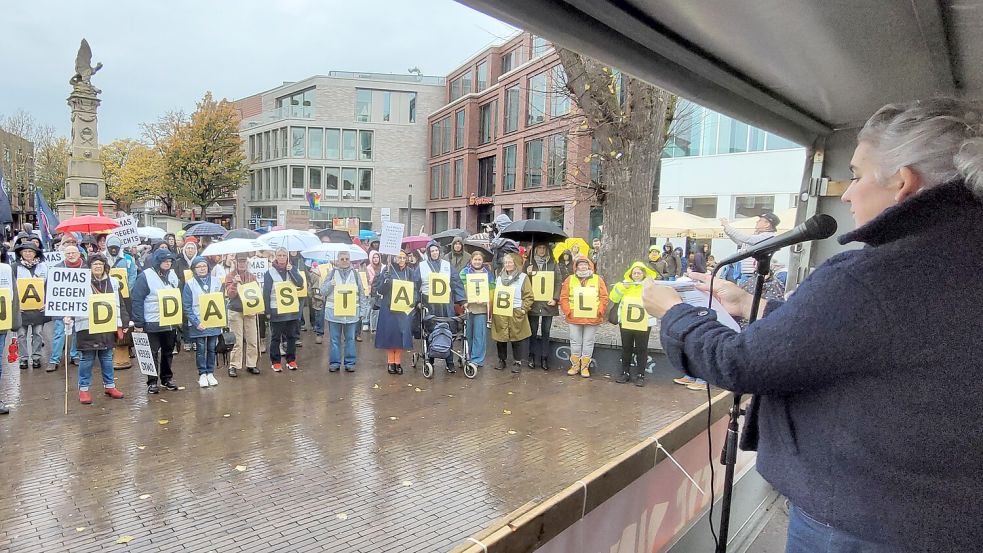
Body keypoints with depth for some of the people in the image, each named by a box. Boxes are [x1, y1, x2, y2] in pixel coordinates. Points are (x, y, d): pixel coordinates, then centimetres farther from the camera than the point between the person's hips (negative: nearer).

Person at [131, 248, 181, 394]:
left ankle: (167, 378, 26)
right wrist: (138, 323, -15)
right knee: (153, 353, 1)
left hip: (171, 322, 6)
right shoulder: (145, 276, -9)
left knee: (168, 352, 14)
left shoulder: (173, 275, 8)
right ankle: (152, 382, 10)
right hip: (152, 323, -5)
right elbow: (136, 300, -12)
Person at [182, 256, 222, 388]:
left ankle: (210, 373, 19)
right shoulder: (189, 284, -4)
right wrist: (196, 323, -14)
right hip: (198, 324, -2)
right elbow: (187, 307, -5)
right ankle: (202, 374, 14)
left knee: (212, 348, 9)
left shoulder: (216, 281, 3)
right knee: (200, 349, 3)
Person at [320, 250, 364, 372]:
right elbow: (322, 291, 3)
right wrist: (330, 284, -16)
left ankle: (350, 363, 15)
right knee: (334, 339, 5)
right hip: (334, 311, -1)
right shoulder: (332, 273, 4)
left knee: (350, 338, 6)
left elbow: (361, 292, 10)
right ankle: (334, 363, 15)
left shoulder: (355, 273, 8)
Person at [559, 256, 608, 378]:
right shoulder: (570, 279, 3)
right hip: (574, 318, 1)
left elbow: (604, 297, 2)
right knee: (575, 342, 9)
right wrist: (568, 312, -8)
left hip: (592, 318, 0)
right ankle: (575, 365, 21)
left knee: (588, 343, 6)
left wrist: (599, 312, -8)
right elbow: (564, 297, 2)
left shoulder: (598, 279, 3)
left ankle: (585, 367, 16)